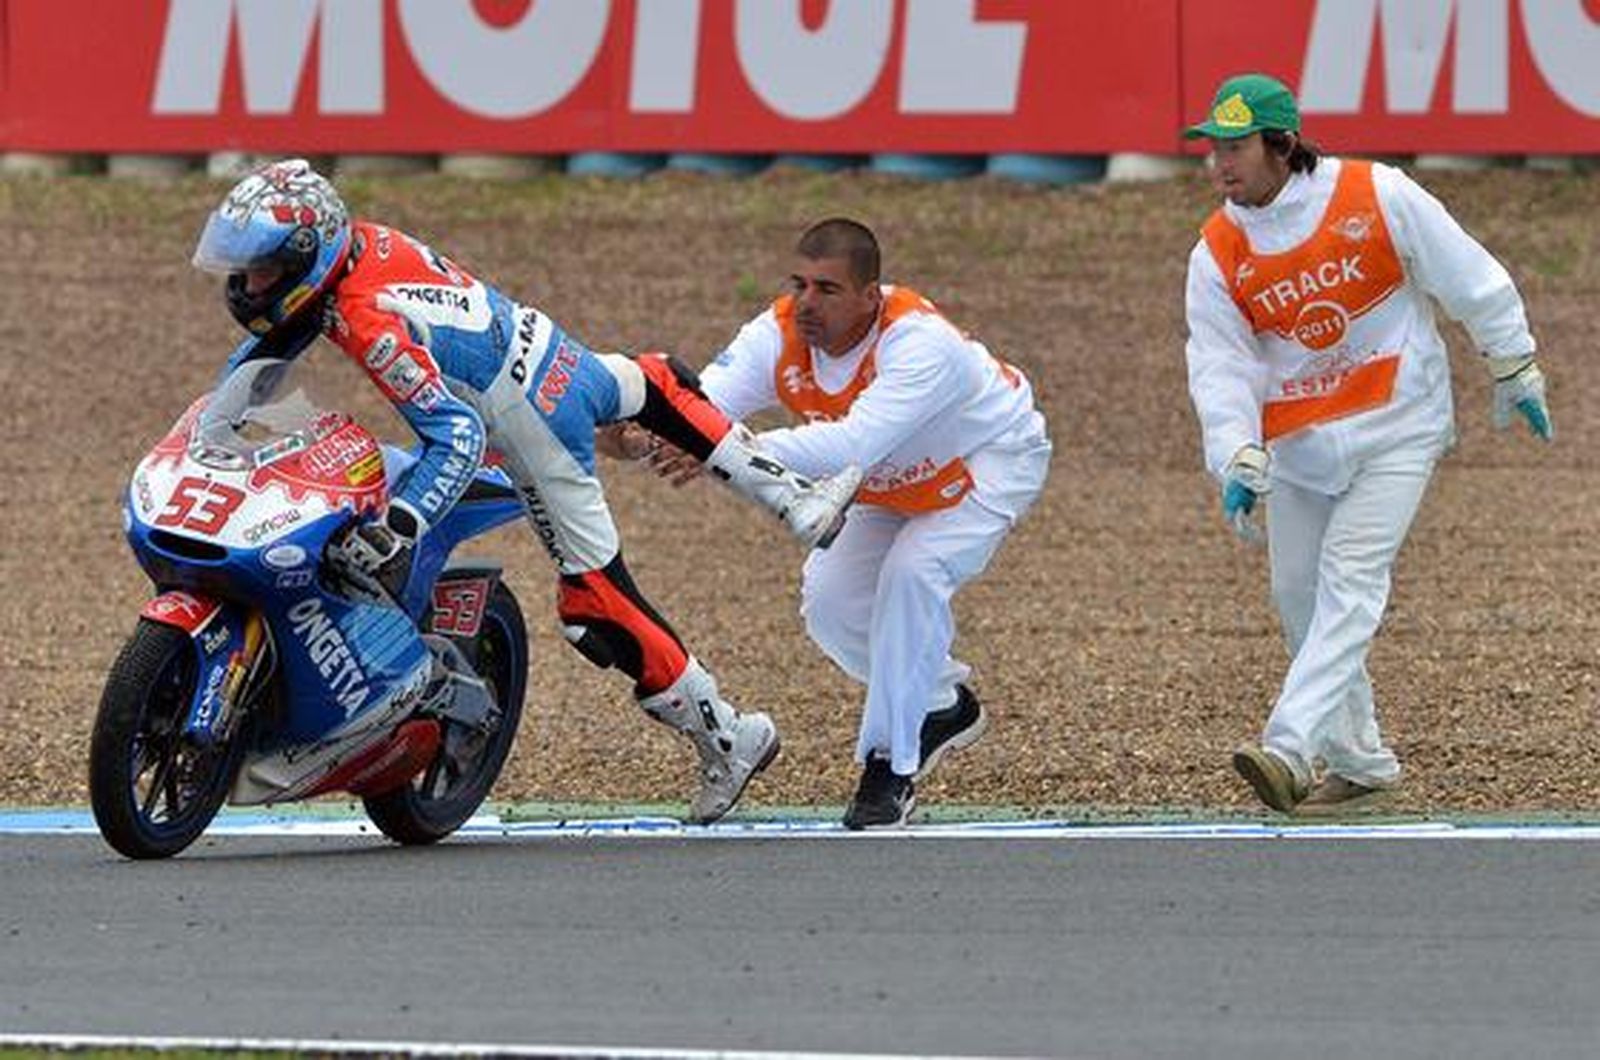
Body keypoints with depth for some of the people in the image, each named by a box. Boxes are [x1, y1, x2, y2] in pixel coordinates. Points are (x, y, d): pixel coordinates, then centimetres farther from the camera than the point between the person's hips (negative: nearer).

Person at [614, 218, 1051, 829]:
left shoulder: (918, 342, -43)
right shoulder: (781, 335, -24)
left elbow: (855, 445, -57)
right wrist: (640, 430, -62)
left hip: (993, 462, -7)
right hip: (892, 487, 7)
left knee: (914, 572, -27)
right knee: (829, 599, -3)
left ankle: (892, 766, -16)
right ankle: (944, 706, 23)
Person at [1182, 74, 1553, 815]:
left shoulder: (1378, 197, -14)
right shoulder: (1217, 255, -6)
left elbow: (1470, 281, -3)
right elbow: (1220, 368, -9)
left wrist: (1515, 373, 4)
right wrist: (1240, 463, -23)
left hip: (1397, 427, -4)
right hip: (1297, 440, 4)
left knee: (1350, 578, -17)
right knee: (1298, 594, 4)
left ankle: (1292, 749, -28)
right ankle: (1359, 762, 19)